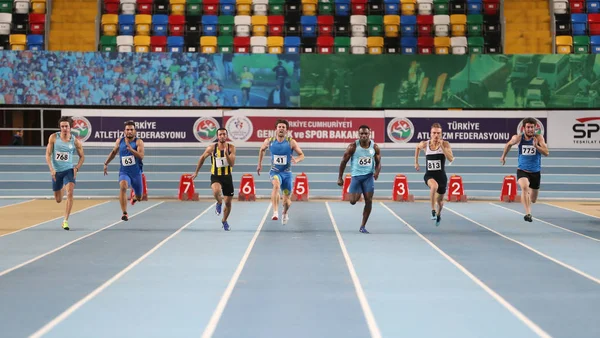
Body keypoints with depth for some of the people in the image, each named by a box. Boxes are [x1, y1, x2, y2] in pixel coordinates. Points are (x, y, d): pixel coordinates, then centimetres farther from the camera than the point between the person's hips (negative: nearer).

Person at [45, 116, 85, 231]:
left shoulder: (75, 141, -4)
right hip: (56, 171, 1)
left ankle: (65, 221, -20)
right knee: (58, 200, 12)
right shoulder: (53, 137, -5)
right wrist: (51, 169, -16)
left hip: (69, 170, -1)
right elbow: (48, 154, -4)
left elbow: (82, 157, 8)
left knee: (70, 193, -24)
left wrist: (77, 168, -7)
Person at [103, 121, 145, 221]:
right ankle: (124, 213, -33)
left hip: (136, 172, -1)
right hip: (124, 172, 1)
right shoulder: (120, 141, 1)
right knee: (123, 187, -32)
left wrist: (131, 149, -37)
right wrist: (106, 163, 19)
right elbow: (114, 152, 20)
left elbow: (141, 156, -25)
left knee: (139, 198, 13)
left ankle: (135, 195, 55)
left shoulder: (138, 142, -10)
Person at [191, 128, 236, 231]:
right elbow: (202, 158, 9)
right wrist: (196, 172, 14)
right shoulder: (211, 148, -8)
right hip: (215, 176, -2)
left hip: (227, 176, 2)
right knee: (216, 191, -36)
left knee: (228, 202, 8)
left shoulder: (231, 147, -7)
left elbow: (232, 164, -15)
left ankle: (224, 221, 35)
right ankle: (219, 203, -1)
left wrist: (226, 154, -31)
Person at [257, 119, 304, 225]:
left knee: (287, 201, 6)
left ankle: (285, 213, 43)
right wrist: (259, 164, 20)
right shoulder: (269, 141, -6)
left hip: (287, 173, 1)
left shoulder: (291, 142, -10)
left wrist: (296, 160, -28)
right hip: (274, 171, -1)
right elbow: (262, 150, 16)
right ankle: (275, 212, -43)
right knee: (276, 185, -36)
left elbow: (302, 155, -6)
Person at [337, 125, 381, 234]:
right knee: (353, 201, -9)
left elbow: (378, 163, 6)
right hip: (356, 176, -2)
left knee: (369, 201, -5)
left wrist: (377, 172, -16)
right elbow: (344, 162, -2)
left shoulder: (375, 147, -2)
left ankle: (363, 226, 6)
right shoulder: (353, 146, -9)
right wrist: (340, 178, -3)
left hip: (369, 176, 2)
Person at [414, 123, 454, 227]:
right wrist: (416, 162, 20)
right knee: (434, 186, -38)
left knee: (440, 201, 16)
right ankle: (433, 210, -23)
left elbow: (451, 159, -23)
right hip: (429, 175, -1)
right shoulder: (424, 144, -5)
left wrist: (442, 146, -27)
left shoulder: (445, 144, -10)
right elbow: (418, 147, 20)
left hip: (441, 176, 1)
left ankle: (438, 214, 51)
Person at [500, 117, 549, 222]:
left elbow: (546, 153, -19)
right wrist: (503, 156, 23)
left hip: (536, 172, 1)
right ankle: (528, 213, -37)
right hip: (522, 170, -1)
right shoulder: (519, 137, -8)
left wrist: (536, 146, -35)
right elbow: (509, 144, 13)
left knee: (533, 200, 13)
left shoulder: (539, 138, -10)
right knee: (524, 187, -34)